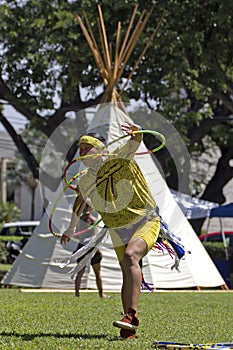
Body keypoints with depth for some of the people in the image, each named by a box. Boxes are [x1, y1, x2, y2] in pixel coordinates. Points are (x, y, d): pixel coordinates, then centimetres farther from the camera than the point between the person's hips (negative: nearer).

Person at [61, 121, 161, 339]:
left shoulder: (119, 159, -10)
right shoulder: (86, 182, 4)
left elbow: (135, 142, -26)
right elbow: (80, 201, 24)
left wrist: (135, 132, -49)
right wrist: (72, 227, 31)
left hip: (146, 221, -5)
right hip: (118, 230, 5)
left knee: (130, 255, -30)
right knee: (127, 273, -3)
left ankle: (132, 315, -34)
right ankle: (129, 329, -2)